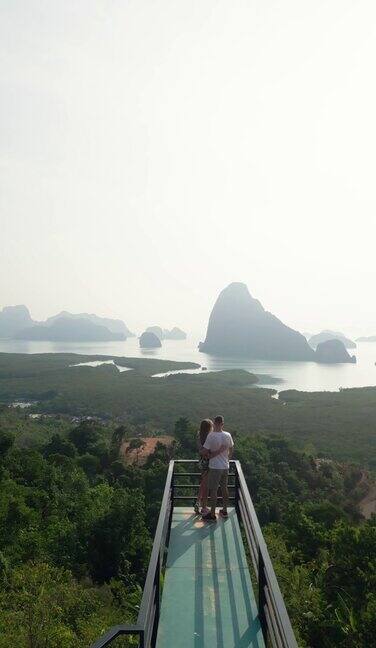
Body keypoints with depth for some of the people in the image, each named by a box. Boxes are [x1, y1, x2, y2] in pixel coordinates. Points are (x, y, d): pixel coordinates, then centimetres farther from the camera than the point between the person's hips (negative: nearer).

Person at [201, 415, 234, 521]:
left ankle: (212, 514, 13)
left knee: (213, 490, 5)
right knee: (224, 488, 18)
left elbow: (205, 451, -14)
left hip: (215, 467, -5)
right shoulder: (228, 435, -3)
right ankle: (224, 511, 30)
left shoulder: (211, 436, -18)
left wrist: (210, 455, 5)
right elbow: (231, 451, 9)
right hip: (225, 466, 5)